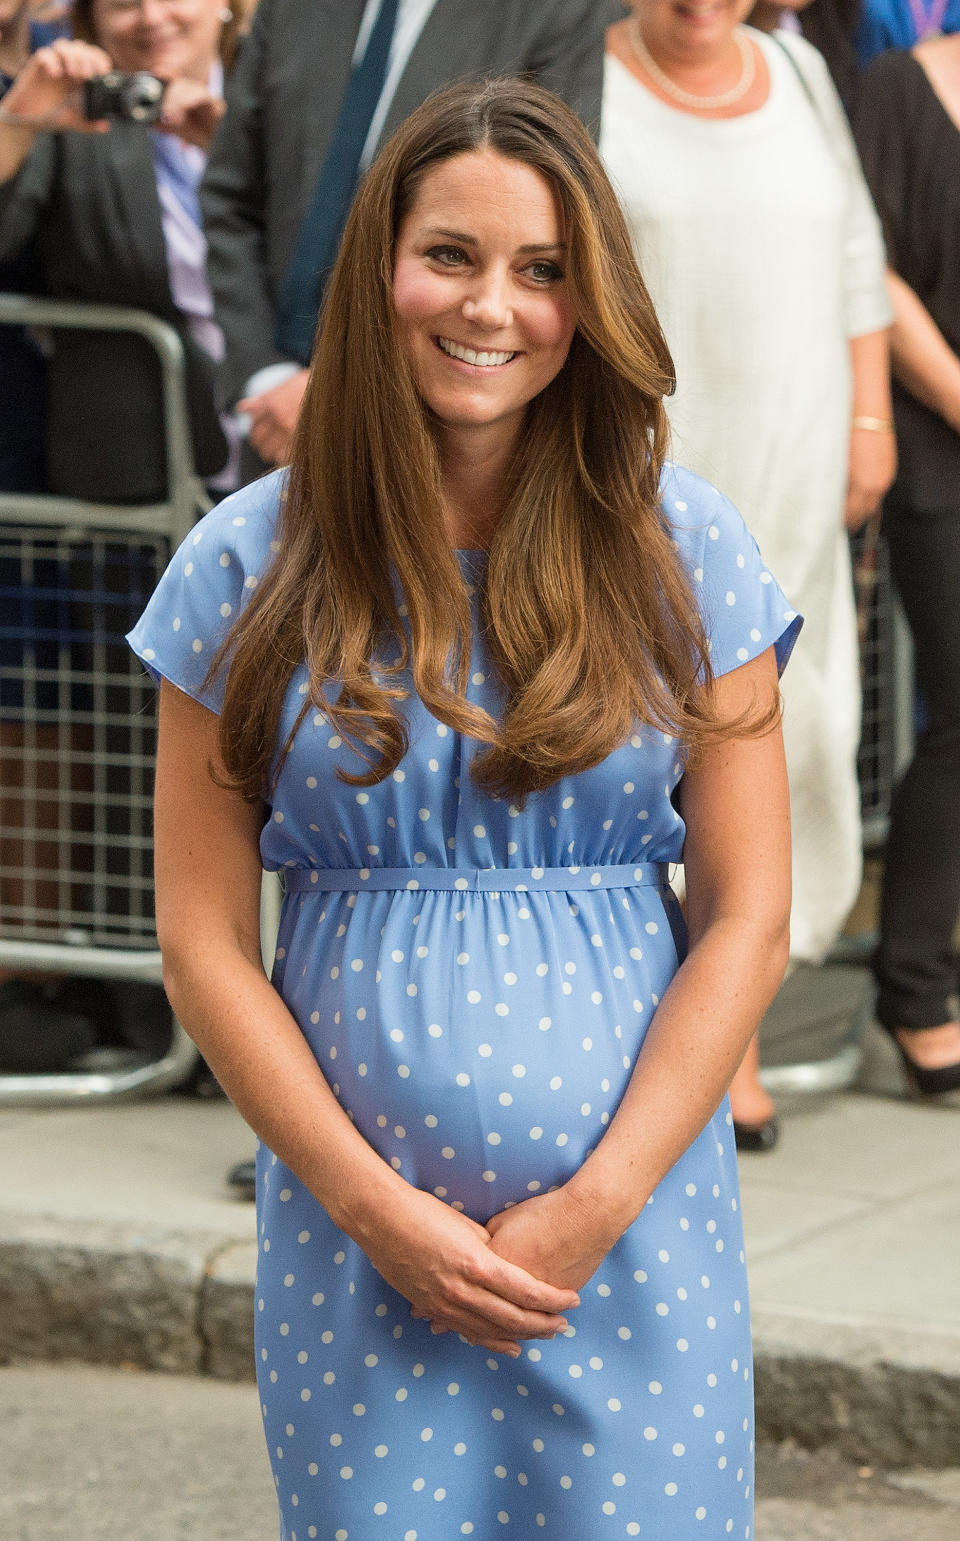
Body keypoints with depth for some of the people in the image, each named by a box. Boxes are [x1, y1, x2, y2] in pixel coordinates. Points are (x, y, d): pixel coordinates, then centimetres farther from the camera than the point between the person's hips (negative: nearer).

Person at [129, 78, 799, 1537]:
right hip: (358, 1237, 0)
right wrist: (376, 1207, -8)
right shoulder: (251, 565, 1)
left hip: (634, 1221, 0)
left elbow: (747, 920, 0)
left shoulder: (682, 549, 1)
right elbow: (203, 940, 1)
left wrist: (595, 1207, -8)